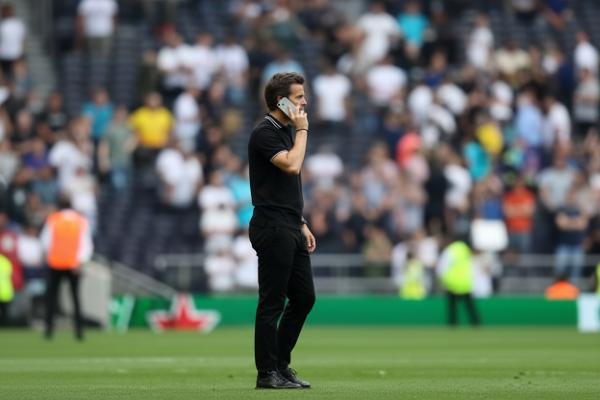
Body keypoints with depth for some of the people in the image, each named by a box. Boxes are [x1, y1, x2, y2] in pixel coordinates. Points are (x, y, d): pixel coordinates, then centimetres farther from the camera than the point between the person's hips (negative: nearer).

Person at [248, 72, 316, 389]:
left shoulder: (288, 131, 17)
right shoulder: (265, 133, -12)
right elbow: (292, 165, -27)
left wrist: (302, 225, 20)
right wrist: (302, 130, -13)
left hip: (291, 230, 9)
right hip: (272, 229, -9)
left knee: (304, 297, 10)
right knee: (272, 302, -5)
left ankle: (280, 364, 19)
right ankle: (267, 373, 1)